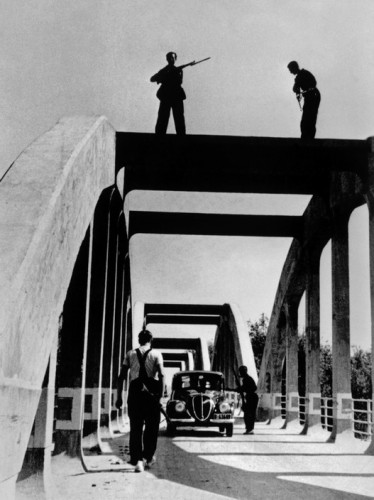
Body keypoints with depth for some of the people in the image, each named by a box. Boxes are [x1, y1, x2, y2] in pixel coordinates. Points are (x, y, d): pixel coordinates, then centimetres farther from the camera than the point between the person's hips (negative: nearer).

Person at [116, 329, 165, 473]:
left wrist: (119, 397, 8)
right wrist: (161, 395, -8)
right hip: (151, 393, -1)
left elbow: (121, 377, 5)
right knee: (151, 427, 14)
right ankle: (148, 457, 18)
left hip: (134, 392, 1)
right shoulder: (156, 354, 5)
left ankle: (137, 460, -6)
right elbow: (161, 375, -8)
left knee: (135, 428, 4)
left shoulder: (130, 354, 11)